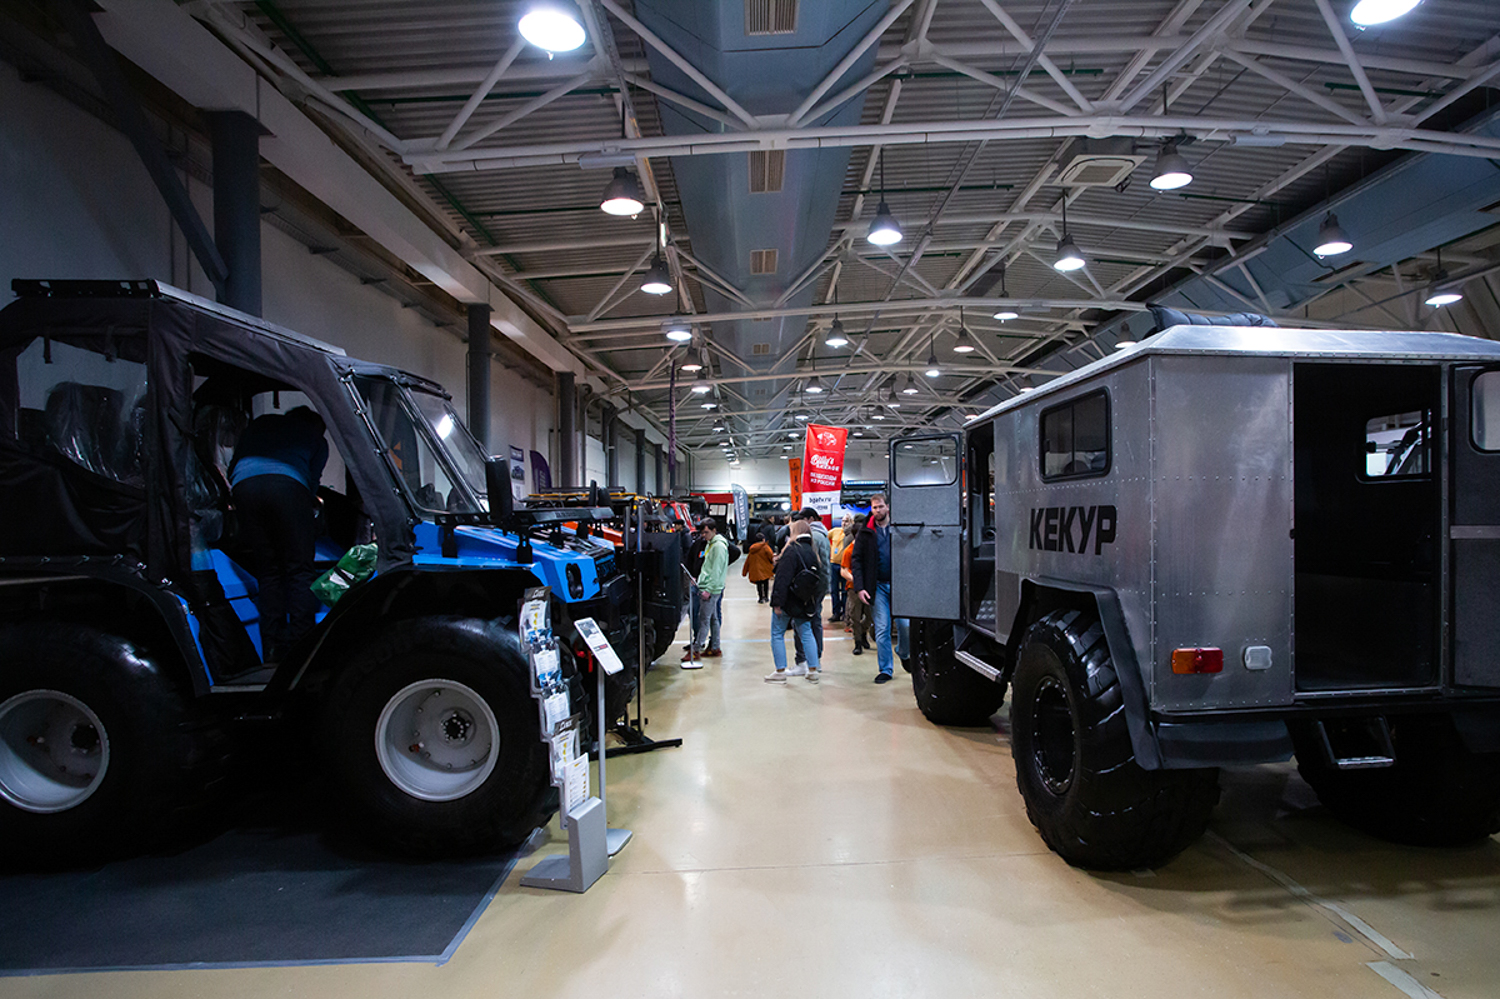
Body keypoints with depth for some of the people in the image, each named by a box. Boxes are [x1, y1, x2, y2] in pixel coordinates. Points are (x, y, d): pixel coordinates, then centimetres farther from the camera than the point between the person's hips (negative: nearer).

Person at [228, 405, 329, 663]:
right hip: (287, 484, -3)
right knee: (299, 570, 1)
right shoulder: (316, 439, 28)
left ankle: (273, 651, 3)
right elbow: (312, 482, 18)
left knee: (267, 573, 8)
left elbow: (233, 465, 31)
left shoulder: (262, 423, 35)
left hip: (243, 484, 3)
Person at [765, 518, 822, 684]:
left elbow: (783, 579, -21)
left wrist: (777, 602, -20)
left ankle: (780, 672, 6)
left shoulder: (791, 550, -17)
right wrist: (816, 603, 18)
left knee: (777, 634, 5)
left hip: (788, 601, -7)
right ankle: (814, 670, 12)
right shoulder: (812, 552, 7)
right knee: (806, 633, 13)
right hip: (804, 602, 7)